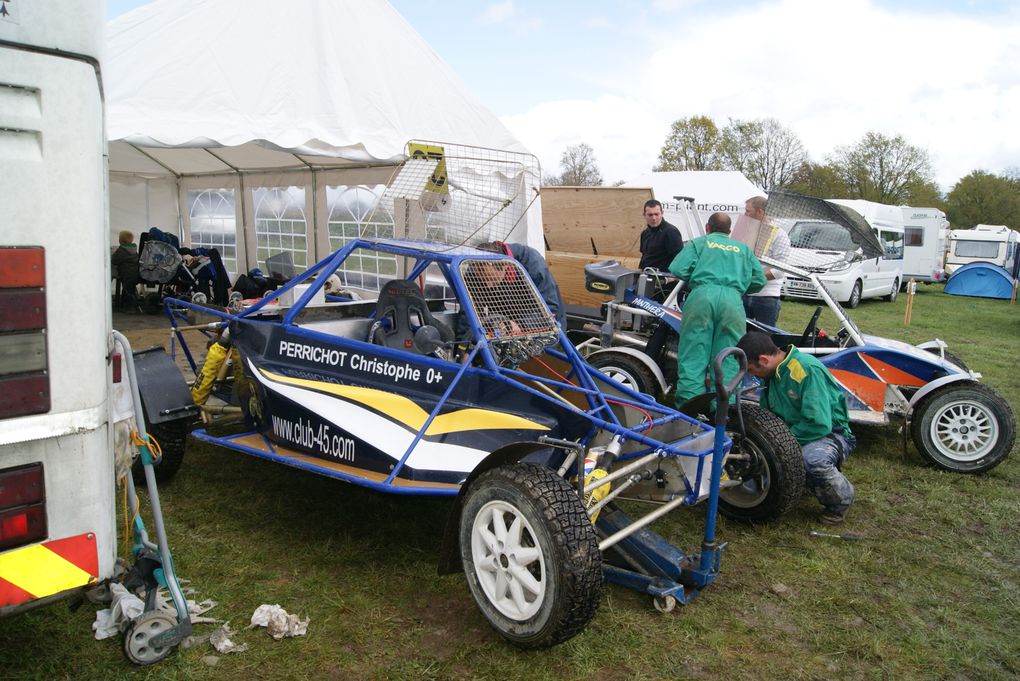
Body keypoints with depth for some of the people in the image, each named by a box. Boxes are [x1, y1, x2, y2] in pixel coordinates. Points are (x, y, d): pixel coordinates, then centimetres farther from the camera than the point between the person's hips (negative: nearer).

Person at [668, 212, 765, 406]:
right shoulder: (743, 249, 30)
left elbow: (677, 269, 6)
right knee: (728, 356, 2)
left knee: (693, 352, -2)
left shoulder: (698, 242, 21)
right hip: (733, 299, 2)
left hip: (703, 295, -1)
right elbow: (759, 281, 24)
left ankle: (688, 401, -7)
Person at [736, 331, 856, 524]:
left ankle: (842, 499, -7)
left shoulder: (808, 368, -24)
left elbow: (819, 425, -29)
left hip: (831, 434, -7)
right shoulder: (771, 374, 2)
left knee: (812, 459, -40)